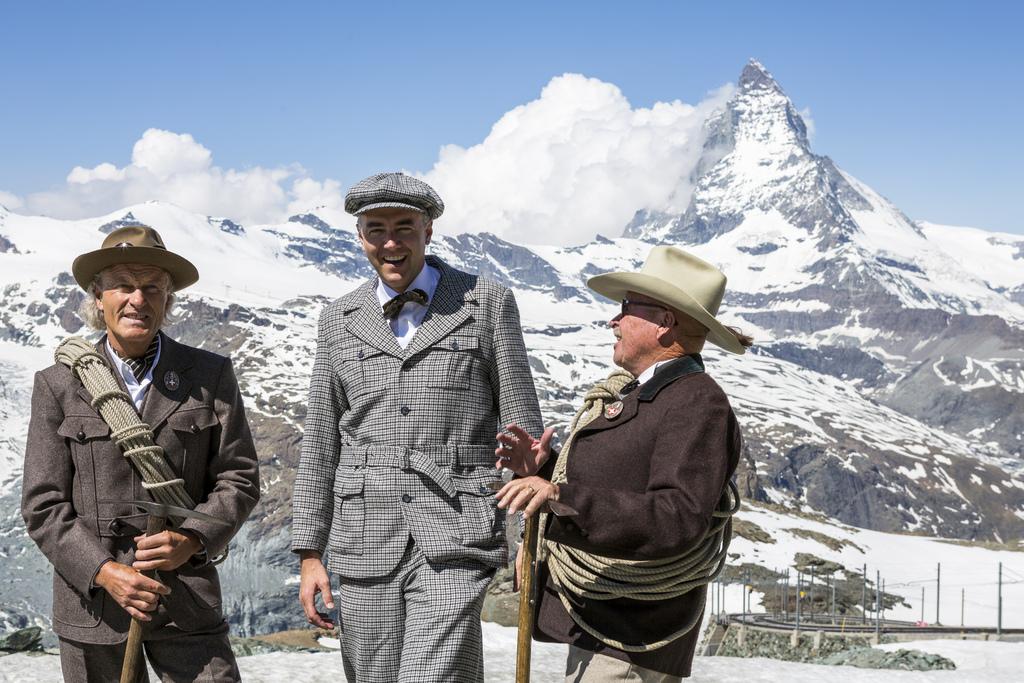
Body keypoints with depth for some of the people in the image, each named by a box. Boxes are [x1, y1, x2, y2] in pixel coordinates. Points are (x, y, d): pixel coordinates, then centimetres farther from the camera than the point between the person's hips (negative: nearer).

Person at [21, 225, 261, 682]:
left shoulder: (210, 376, 4)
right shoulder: (58, 386, 3)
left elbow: (239, 479, 4)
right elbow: (42, 506, 0)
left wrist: (192, 540, -13)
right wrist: (104, 572, -13)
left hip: (186, 602, 0)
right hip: (91, 599, 0)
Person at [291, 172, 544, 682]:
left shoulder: (487, 304, 4)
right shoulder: (338, 321, 13)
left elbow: (521, 425, 4)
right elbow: (320, 443, 13)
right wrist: (310, 553, 9)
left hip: (454, 544, -3)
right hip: (363, 545, 4)